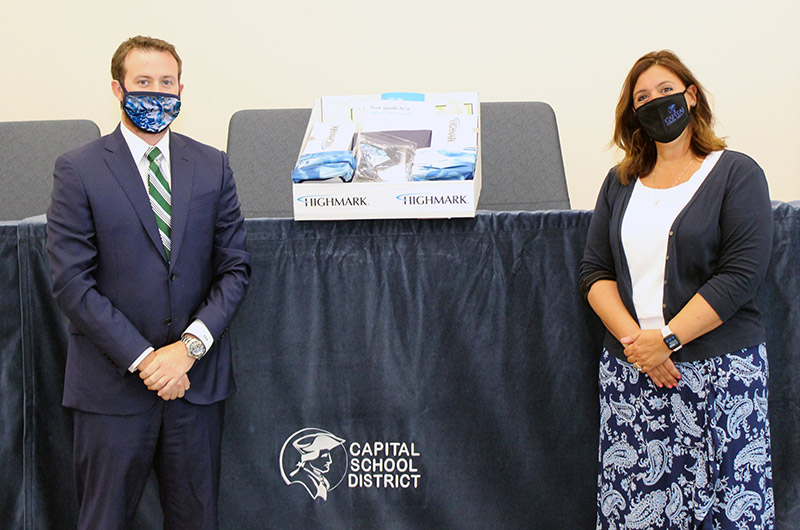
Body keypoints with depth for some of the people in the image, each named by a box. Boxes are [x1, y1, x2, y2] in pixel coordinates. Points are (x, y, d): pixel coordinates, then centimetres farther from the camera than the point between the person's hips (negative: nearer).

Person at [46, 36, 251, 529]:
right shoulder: (78, 170, -2)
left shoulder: (212, 166, 6)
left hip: (197, 377, 3)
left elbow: (235, 267, 4)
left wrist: (190, 345, -10)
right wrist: (142, 358, -14)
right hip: (112, 384, -2)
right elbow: (72, 281, -8)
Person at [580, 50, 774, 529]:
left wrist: (668, 339, -14)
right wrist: (633, 338, -8)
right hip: (629, 371, 3)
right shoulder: (620, 182, 15)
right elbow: (594, 271, 8)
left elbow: (742, 272, -9)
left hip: (719, 369, -3)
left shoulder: (736, 173, 2)